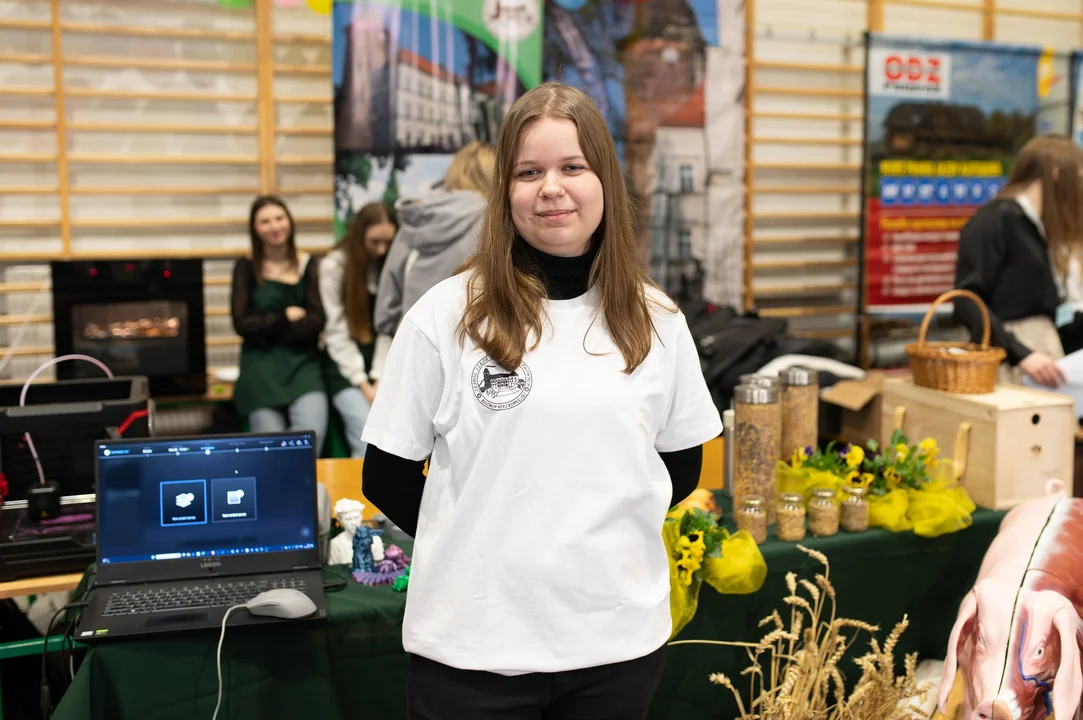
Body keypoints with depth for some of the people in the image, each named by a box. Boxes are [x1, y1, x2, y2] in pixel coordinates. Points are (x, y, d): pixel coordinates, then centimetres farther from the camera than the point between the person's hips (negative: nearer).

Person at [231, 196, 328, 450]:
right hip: (261, 364, -1)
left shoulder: (308, 265, 7)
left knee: (313, 431, -25)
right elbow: (242, 324, -2)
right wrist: (286, 317, -2)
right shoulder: (246, 267, 5)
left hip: (302, 361, 1)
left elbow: (315, 322, -2)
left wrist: (265, 329, -6)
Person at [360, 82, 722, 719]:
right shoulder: (445, 315, -7)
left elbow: (683, 466, 11)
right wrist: (477, 541, 3)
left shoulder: (656, 320, 1)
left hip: (621, 640, 3)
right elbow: (388, 478, -1)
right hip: (473, 644, -2)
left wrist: (598, 534, 3)